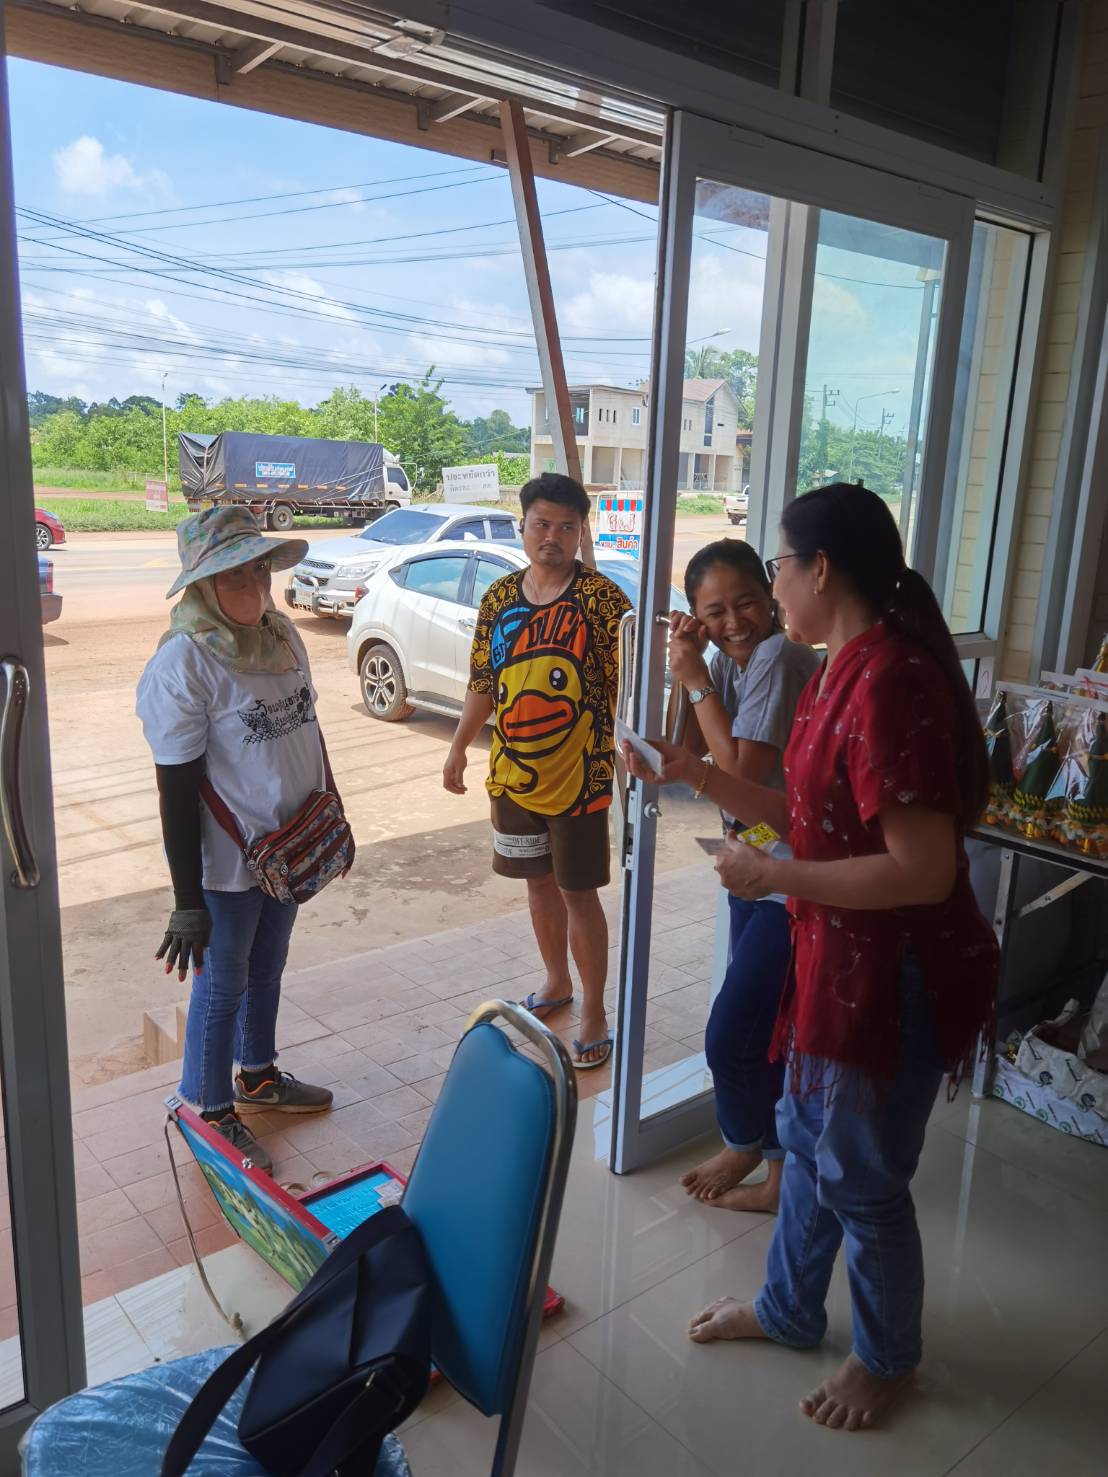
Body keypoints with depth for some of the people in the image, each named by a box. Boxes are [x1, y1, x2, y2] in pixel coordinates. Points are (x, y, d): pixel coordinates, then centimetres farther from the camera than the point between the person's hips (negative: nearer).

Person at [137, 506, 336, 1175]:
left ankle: (257, 1075, 46)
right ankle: (212, 1111, 33)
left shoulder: (282, 633, 0)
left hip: (291, 847, 7)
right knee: (223, 984, 11)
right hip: (228, 862, -7)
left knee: (267, 968, 24)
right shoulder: (183, 663, -22)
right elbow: (177, 790, -21)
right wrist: (188, 902, -19)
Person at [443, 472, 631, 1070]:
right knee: (539, 883, 18)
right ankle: (557, 984, 39)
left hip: (578, 778, -5)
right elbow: (483, 681, 13)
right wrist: (459, 747, 13)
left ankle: (594, 1012, 20)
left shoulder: (602, 598, -12)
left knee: (578, 891, 4)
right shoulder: (500, 597, 4)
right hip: (512, 774, 5)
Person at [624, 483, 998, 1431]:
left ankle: (887, 1357, 38)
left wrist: (773, 877, -21)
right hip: (838, 956, 9)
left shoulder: (891, 683, -27)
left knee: (861, 1175, 11)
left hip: (895, 973, -9)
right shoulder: (845, 670, 5)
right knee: (807, 1136, 23)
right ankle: (789, 1310, 46)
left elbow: (924, 870, -29)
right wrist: (696, 775, 7)